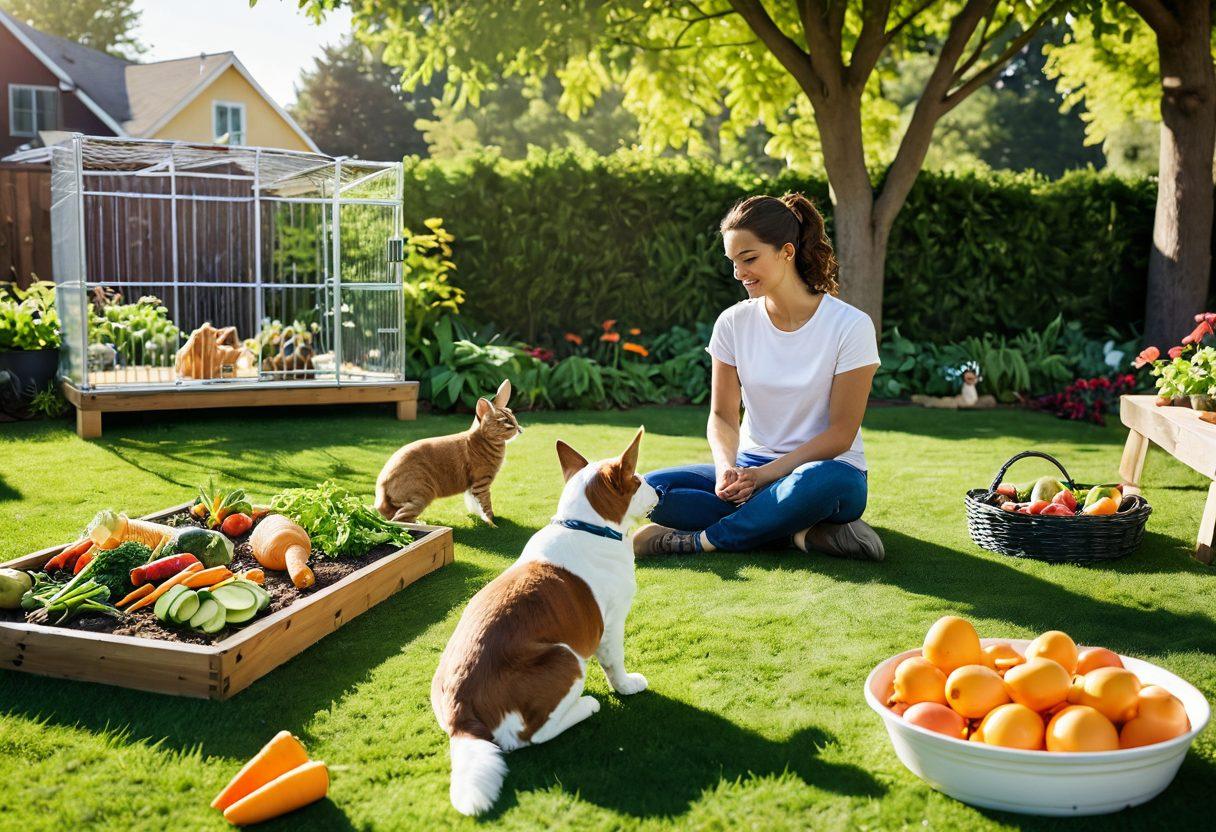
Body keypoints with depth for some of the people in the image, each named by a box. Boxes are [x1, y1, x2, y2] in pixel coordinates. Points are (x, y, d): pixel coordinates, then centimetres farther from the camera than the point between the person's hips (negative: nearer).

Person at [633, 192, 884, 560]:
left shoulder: (849, 325, -10)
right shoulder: (733, 323, 1)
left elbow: (840, 432, -11)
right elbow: (722, 415, 3)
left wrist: (765, 474, -19)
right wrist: (726, 467, -18)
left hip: (825, 467, -3)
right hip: (752, 468, 4)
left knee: (823, 482, -41)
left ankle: (701, 540, -20)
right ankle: (802, 531, -19)